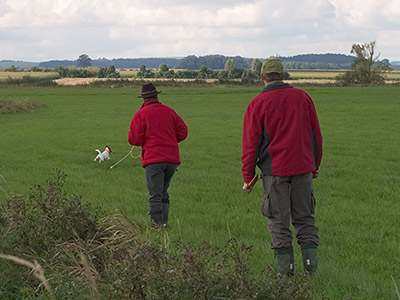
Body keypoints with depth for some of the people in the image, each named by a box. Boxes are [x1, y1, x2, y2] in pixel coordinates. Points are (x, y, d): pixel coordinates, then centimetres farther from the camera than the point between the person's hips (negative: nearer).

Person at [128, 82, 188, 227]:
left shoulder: (141, 114, -2)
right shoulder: (170, 112, 12)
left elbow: (134, 138, -7)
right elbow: (183, 131, 12)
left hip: (153, 159, -5)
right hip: (172, 158, 5)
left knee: (155, 194, -3)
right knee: (163, 191, 16)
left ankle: (157, 222, -7)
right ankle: (164, 221, 12)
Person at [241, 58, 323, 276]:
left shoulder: (257, 104, -3)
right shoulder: (302, 97, 6)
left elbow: (250, 143, -4)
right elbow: (315, 134, 11)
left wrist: (248, 178, 2)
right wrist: (315, 165, 21)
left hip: (274, 170, -3)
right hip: (303, 167, 3)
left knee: (279, 220, 4)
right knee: (304, 217, 13)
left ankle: (285, 268, 4)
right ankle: (311, 262, 5)